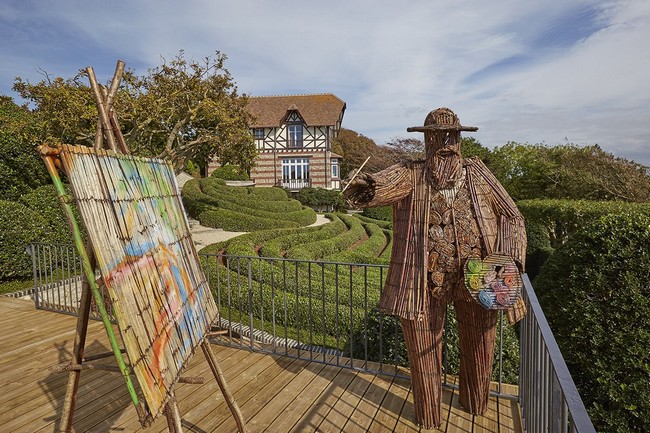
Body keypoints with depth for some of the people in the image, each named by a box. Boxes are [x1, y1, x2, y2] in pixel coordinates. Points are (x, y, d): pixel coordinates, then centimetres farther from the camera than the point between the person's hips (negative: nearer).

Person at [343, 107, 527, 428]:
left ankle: (475, 405, 51)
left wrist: (509, 260, -6)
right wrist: (362, 188, -47)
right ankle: (428, 419, 38)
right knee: (424, 353, 10)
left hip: (478, 280, 3)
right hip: (426, 283, -2)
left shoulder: (476, 172, 4)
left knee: (479, 351, 20)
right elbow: (378, 187, -22)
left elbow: (511, 216, 8)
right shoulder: (411, 175, -3)